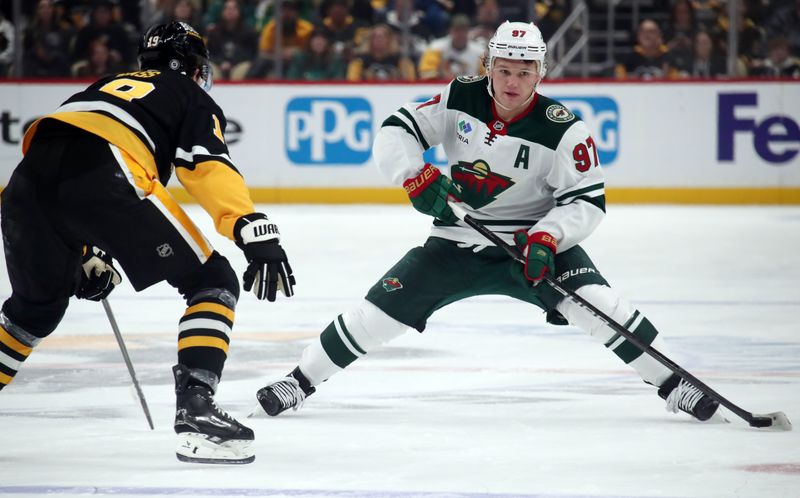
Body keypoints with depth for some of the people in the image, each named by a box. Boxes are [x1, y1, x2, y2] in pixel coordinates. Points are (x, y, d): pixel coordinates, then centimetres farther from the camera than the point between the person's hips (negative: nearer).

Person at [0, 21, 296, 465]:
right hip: (103, 175, -6)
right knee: (212, 282, 5)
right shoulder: (192, 98, 22)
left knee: (37, 307, 31)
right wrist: (255, 232, -12)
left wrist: (87, 257, 47)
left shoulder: (110, 84, 41)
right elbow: (209, 167, 0)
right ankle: (194, 410, -10)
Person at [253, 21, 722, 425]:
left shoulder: (563, 130, -17)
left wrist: (547, 238, -30)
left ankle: (675, 385, -14)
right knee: (381, 311, -5)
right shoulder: (460, 99, -8)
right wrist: (417, 176, -21)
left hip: (535, 240, -2)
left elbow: (587, 201, -15)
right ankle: (300, 382, 12)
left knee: (596, 302, -26)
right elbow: (396, 132, -3)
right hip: (458, 241, 3)